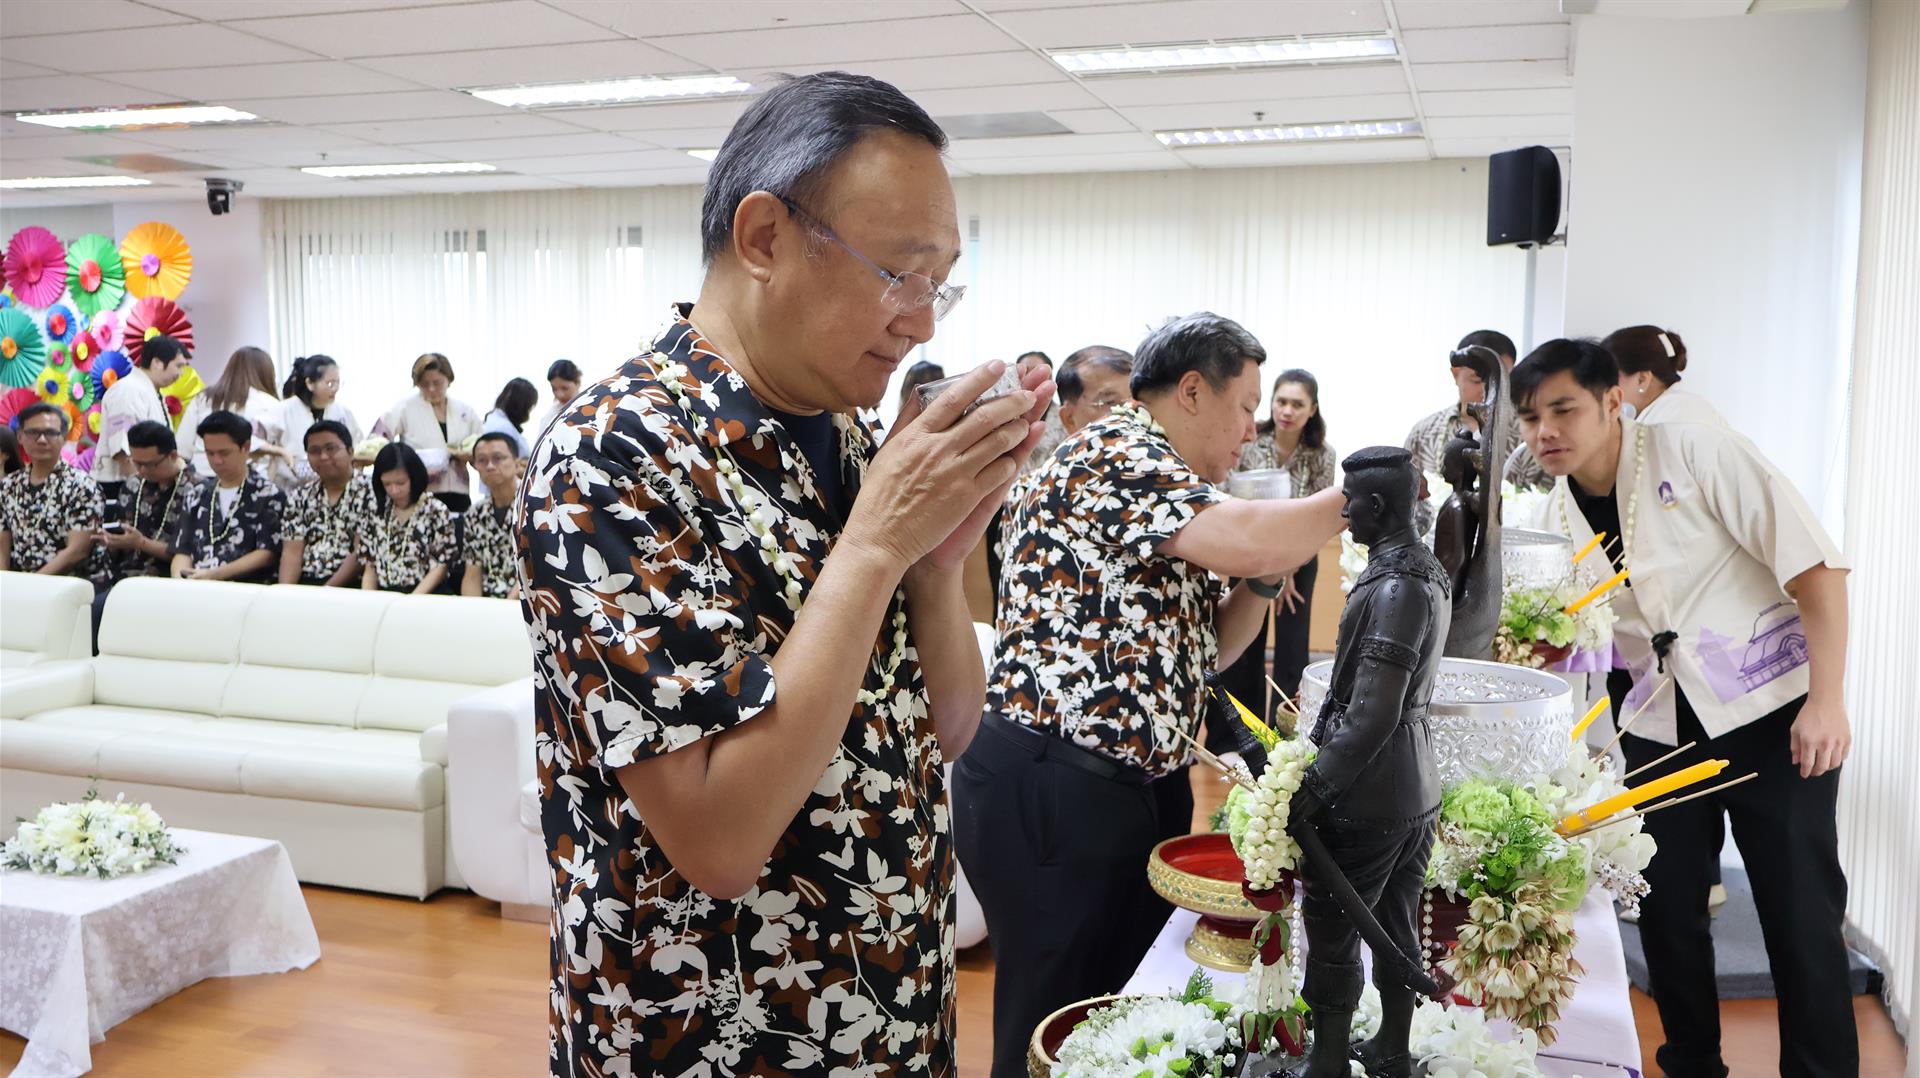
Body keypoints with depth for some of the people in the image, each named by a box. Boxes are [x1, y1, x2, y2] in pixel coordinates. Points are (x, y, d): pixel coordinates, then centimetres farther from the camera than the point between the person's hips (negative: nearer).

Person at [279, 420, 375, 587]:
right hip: (303, 584, 4)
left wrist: (327, 590, -16)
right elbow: (292, 552, 7)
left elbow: (362, 552, -8)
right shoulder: (300, 496, 15)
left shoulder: (368, 492, 0)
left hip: (350, 587, -4)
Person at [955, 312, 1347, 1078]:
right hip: (1048, 787, -10)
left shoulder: (1164, 479, 16)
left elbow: (1201, 652, 20)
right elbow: (1247, 540, -28)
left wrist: (1265, 580, 3)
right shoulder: (1113, 454, -14)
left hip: (1141, 784, 10)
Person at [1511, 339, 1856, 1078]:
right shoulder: (1560, 508, 3)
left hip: (1769, 710, -5)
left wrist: (1827, 699, -21)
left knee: (1800, 914, -2)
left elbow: (1814, 563, -17)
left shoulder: (1694, 452, -14)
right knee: (1665, 907, 8)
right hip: (1659, 725, 5)